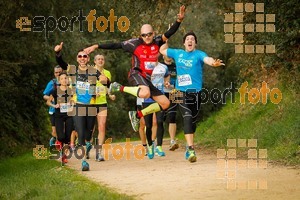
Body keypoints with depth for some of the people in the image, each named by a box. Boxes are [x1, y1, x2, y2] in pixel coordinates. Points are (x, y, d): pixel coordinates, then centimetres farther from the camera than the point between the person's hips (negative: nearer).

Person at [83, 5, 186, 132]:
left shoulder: (157, 42, 5)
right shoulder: (135, 43, -5)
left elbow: (170, 33, -6)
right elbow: (115, 46, -3)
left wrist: (179, 20, -24)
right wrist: (96, 46, -7)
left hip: (148, 79, 6)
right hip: (136, 75, -6)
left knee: (165, 103, 4)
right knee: (145, 93, -40)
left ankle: (137, 115, 13)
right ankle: (120, 88, -15)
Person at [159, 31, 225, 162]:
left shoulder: (198, 54, -2)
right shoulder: (177, 53, 9)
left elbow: (207, 59, -26)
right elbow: (162, 50, 26)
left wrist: (213, 63, -46)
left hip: (195, 93, 0)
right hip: (181, 93, 0)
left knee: (193, 121, 11)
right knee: (187, 118, -18)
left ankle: (189, 146, 32)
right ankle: (191, 149, -26)